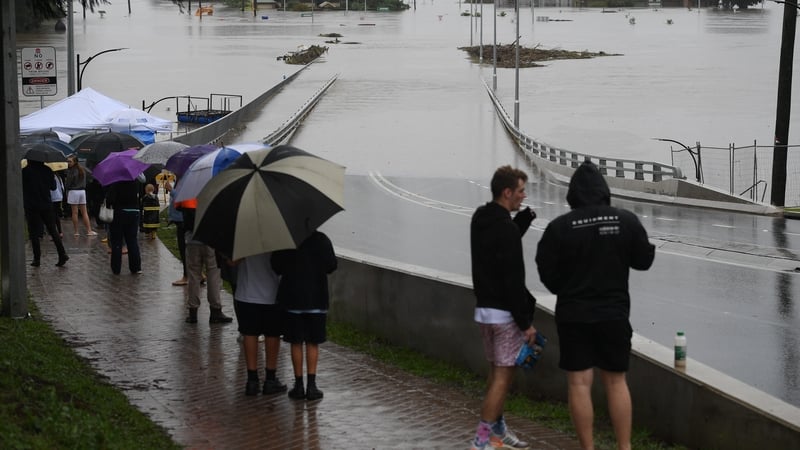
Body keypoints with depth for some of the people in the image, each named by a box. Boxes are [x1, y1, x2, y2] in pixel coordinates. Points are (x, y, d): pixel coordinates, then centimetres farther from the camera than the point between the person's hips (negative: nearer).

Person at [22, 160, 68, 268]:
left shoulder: (26, 171, -10)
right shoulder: (47, 170, 1)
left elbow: (21, 187, -7)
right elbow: (53, 187, 9)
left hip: (32, 207, -3)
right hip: (47, 205, 3)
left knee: (34, 234, 4)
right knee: (53, 231, 9)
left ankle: (37, 259, 3)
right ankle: (62, 254, -2)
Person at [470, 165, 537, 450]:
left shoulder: (480, 220, 8)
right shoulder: (506, 228, -20)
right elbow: (513, 280, -22)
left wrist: (524, 218, 11)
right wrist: (526, 322, -17)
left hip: (484, 308, 9)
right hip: (504, 313, -9)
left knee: (498, 372, 19)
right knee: (503, 376, -5)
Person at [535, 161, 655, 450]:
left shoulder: (559, 227, -11)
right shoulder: (626, 221, -7)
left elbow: (547, 273, -6)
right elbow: (643, 261, 3)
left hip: (573, 314, -2)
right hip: (615, 312, 2)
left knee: (579, 383, 4)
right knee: (616, 381, 12)